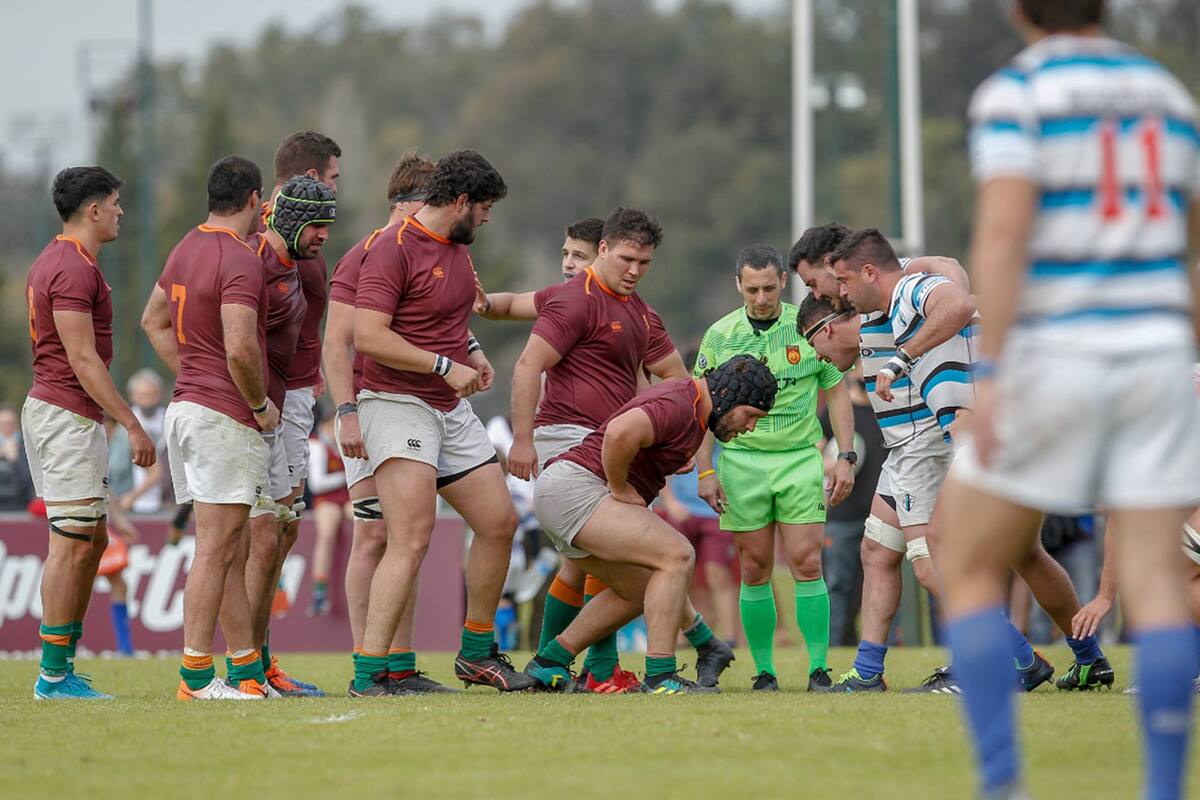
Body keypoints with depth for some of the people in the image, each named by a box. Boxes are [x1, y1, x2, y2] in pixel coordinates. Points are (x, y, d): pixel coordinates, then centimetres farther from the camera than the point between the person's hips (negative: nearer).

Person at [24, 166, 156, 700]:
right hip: (68, 416, -11)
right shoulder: (74, 269, -16)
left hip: (52, 411, 11)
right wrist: (132, 424, -20)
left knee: (92, 540, 13)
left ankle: (62, 666, 14)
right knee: (72, 544, -9)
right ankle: (54, 675, -7)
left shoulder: (55, 262, 17)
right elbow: (83, 359, -20)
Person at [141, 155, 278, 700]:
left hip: (187, 405, 10)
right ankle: (196, 675, -7)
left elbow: (154, 319, 25)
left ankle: (248, 668, 17)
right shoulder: (241, 260, -16)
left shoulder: (187, 248, 13)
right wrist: (262, 404, -10)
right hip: (226, 416, -10)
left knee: (223, 550, 12)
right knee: (215, 548, -7)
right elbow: (240, 349, -25)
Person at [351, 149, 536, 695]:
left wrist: (472, 352, 13)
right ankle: (368, 674, -20)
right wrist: (445, 366, -20)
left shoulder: (457, 248, 14)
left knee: (499, 523, 11)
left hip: (452, 408, 9)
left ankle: (477, 653, 27)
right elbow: (368, 336, -23)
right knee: (412, 538, -19)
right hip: (398, 403, -9)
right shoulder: (394, 249, -15)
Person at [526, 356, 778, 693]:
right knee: (677, 555, -18)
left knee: (639, 590, 21)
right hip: (576, 488, -11)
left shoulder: (693, 410, 16)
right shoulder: (678, 406, -17)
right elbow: (620, 433, -35)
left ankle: (548, 665, 22)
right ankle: (660, 676, -21)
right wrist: (620, 490, -19)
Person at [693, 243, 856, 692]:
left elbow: (837, 394, 7)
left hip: (800, 458, -1)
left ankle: (819, 669, -4)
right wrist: (705, 471, -1)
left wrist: (846, 457, 0)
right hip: (742, 462, 1)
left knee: (806, 564, -8)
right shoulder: (719, 335, 2)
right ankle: (764, 671, 9)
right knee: (755, 570, 1)